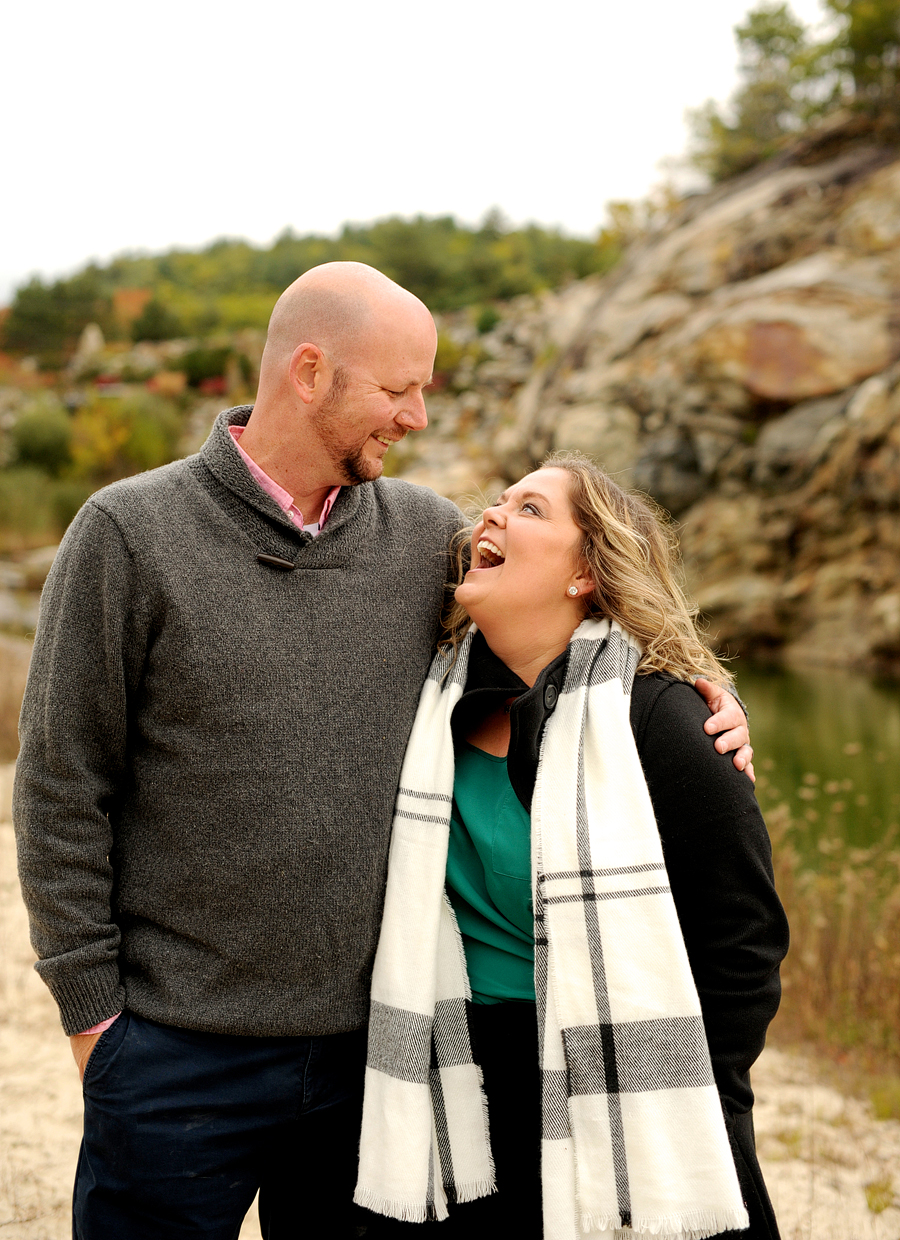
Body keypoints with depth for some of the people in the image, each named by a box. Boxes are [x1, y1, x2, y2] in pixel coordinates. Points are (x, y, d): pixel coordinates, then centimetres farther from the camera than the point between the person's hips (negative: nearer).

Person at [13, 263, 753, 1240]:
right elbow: (61, 788, -5)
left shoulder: (425, 535, 3)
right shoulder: (128, 534, -7)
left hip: (371, 1042, 4)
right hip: (177, 1056, -3)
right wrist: (92, 1007, -6)